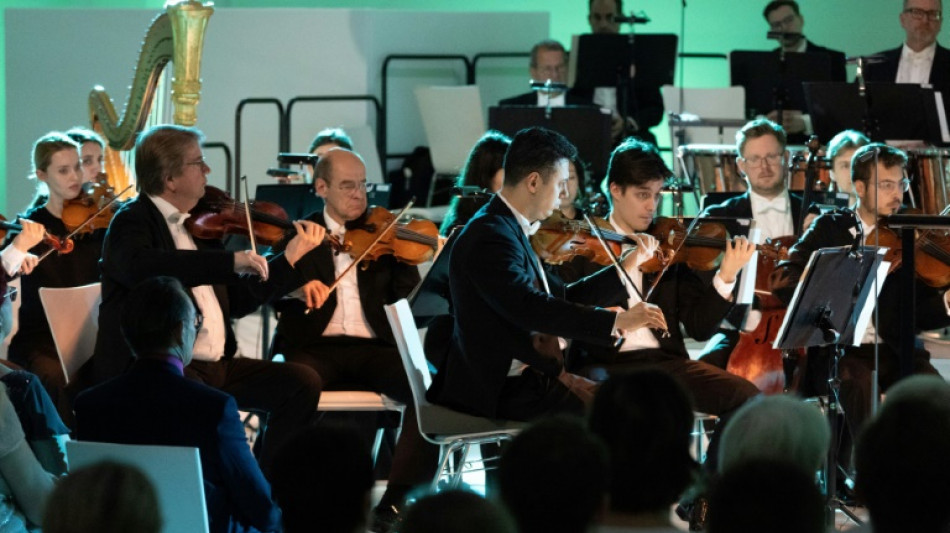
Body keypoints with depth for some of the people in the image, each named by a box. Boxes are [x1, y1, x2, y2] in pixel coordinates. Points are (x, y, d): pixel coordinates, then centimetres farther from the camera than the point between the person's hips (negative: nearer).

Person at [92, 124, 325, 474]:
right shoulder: (132, 222, -6)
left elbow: (238, 300, 25)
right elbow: (140, 265, -31)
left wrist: (290, 257, 20)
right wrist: (231, 261, -33)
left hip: (215, 366, 8)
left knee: (302, 382, -3)